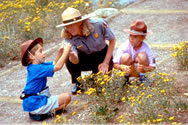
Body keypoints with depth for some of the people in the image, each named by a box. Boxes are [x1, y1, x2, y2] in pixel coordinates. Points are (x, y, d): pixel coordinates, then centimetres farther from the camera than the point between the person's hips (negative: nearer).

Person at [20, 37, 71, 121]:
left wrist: (60, 53, -1)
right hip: (35, 104, -10)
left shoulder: (33, 67, 8)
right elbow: (57, 67, -27)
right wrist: (66, 51, -21)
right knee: (66, 97, -12)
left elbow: (54, 64, 15)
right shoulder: (37, 69, -21)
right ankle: (44, 113, -9)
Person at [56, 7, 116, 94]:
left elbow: (112, 40, -12)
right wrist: (71, 54, -55)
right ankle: (78, 84, -2)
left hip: (102, 56, -1)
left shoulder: (98, 24, -28)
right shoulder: (68, 38, -23)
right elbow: (76, 61, -30)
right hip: (86, 57, 2)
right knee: (69, 61, -29)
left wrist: (106, 62, -15)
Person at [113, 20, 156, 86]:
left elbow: (152, 67, -22)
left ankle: (142, 77, -3)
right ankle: (126, 76, -3)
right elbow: (115, 64, -25)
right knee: (126, 56, -31)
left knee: (142, 56, -29)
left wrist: (145, 68, -44)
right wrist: (122, 67, -47)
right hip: (128, 70, 0)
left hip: (139, 71, 1)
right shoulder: (124, 46, -23)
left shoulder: (146, 48, -22)